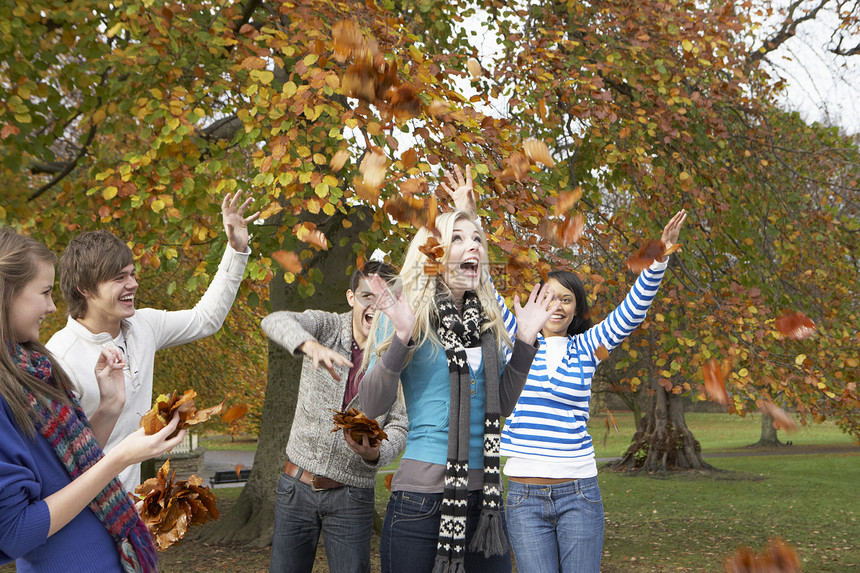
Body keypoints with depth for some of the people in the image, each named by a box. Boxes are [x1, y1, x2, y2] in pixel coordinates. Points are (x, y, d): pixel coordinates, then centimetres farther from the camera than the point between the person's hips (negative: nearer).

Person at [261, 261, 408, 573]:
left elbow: (399, 426, -5)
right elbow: (275, 322, -24)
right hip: (297, 485, 1)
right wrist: (310, 345, -46)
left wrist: (376, 453, -28)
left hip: (351, 496, -1)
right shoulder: (327, 328, -5)